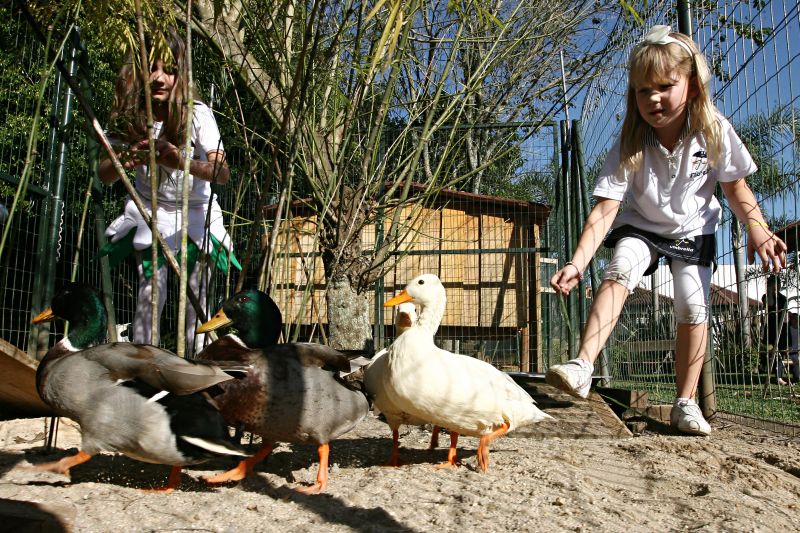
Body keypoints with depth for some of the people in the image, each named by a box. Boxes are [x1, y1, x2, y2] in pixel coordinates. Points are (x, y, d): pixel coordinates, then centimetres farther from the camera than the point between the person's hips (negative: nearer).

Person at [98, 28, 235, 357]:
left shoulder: (197, 114, -22)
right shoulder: (130, 117, -13)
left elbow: (222, 173, -33)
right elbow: (104, 175, -14)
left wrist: (183, 163, -53)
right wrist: (126, 160, -37)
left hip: (194, 213, -2)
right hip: (149, 212, 2)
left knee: (195, 293, -7)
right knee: (149, 292, -7)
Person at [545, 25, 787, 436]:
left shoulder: (714, 131, -19)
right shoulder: (630, 144, -25)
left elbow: (735, 186, -5)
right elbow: (605, 208, -31)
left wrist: (757, 227, -21)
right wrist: (577, 263, -40)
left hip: (693, 231, 2)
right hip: (641, 226, -1)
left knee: (693, 308, -9)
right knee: (619, 272, -30)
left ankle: (685, 403, 6)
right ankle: (582, 366, -38)